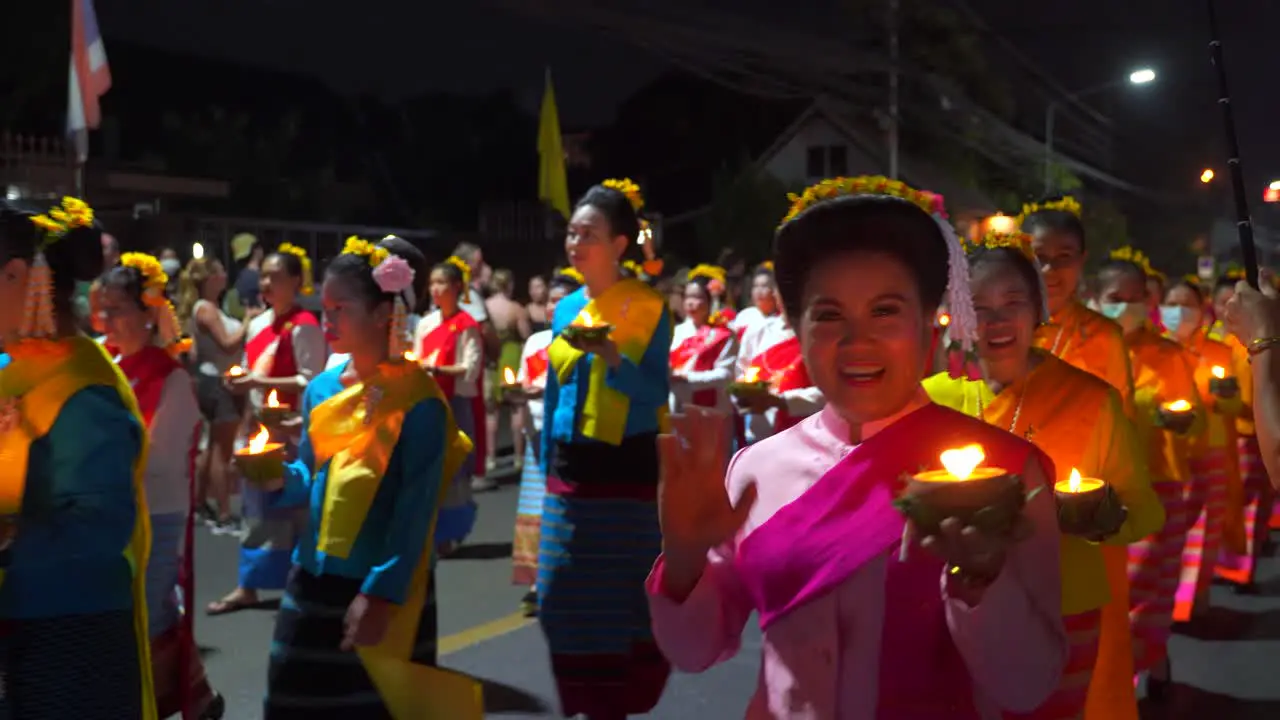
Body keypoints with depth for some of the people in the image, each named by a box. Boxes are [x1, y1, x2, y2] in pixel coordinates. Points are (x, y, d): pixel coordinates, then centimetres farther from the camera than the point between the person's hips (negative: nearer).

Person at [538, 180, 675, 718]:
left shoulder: (647, 307, -7)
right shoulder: (566, 308, 9)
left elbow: (656, 394, -13)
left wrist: (612, 358, -29)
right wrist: (548, 468, 17)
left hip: (623, 469, -5)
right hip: (569, 467, 6)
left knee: (618, 595, 1)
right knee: (565, 597, 7)